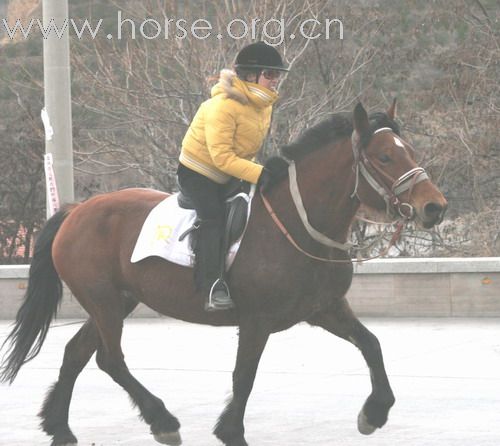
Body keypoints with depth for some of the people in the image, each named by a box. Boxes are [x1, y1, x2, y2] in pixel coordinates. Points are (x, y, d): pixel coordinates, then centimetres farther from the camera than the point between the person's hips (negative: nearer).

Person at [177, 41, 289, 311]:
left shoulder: (264, 106, 1)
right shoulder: (223, 106, -27)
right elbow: (222, 157, -29)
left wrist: (273, 167, 1)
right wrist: (259, 174, -34)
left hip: (227, 177, 10)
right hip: (196, 174, -10)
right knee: (213, 217, -26)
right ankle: (212, 286, -34)